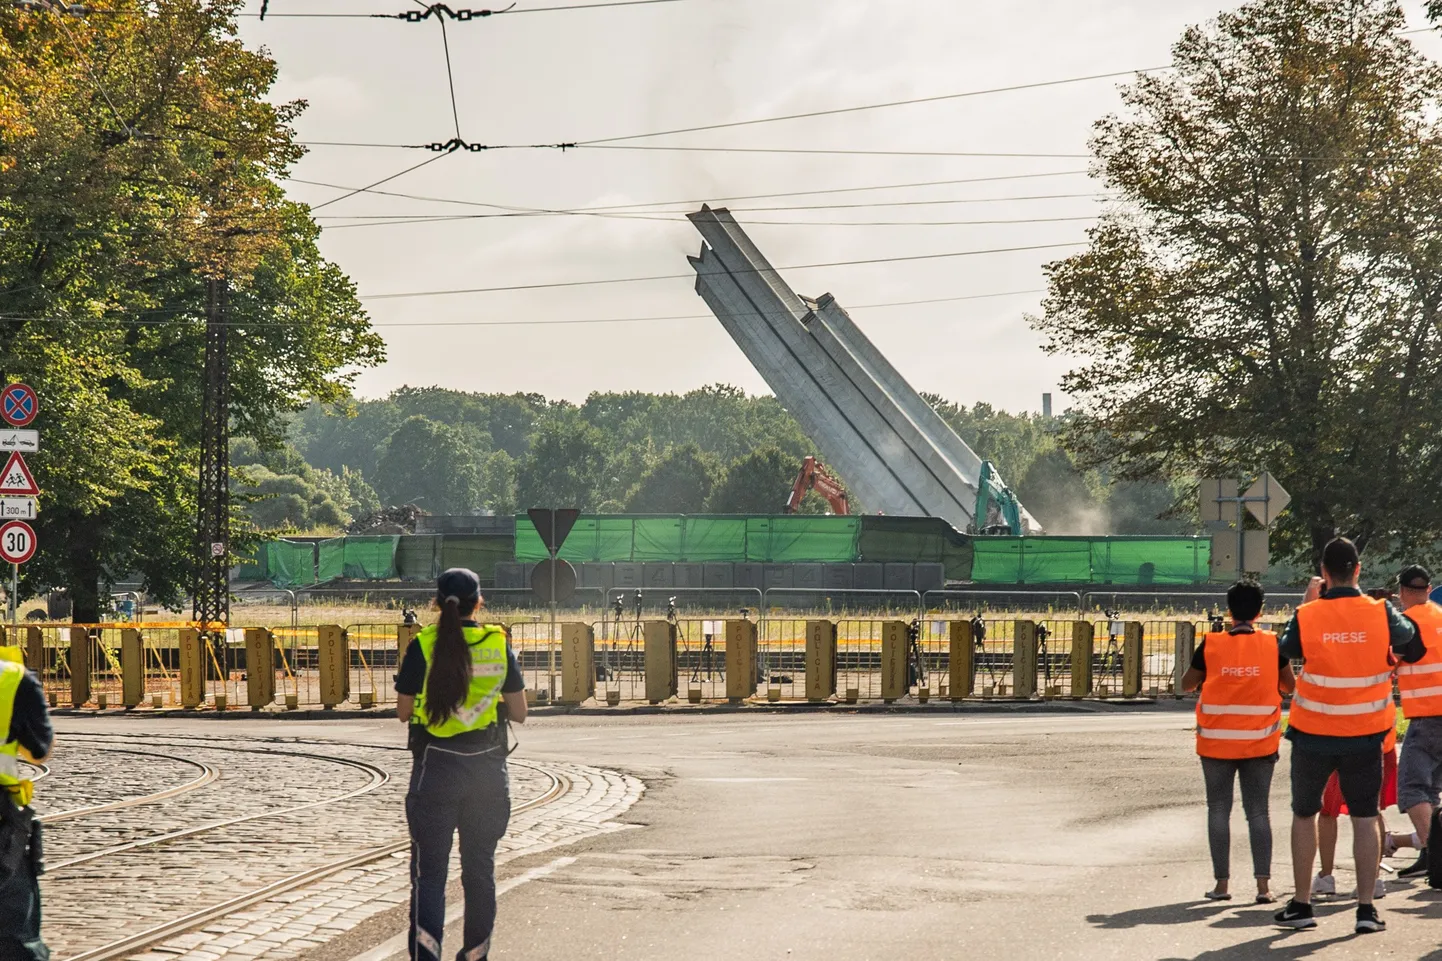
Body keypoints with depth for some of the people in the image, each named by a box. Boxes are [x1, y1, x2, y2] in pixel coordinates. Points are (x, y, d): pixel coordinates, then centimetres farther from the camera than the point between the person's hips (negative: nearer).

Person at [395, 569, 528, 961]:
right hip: (488, 768, 2)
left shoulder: (423, 646, -7)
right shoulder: (500, 645, -1)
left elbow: (403, 711, -1)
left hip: (437, 767, -2)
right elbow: (519, 713, 3)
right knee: (480, 868, 15)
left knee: (429, 870, 0)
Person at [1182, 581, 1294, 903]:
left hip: (1217, 742, -1)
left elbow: (1187, 684, 5)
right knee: (1258, 811, 5)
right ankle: (1263, 884, -3)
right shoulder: (1273, 644, -4)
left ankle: (1222, 883, 7)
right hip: (1260, 743, 1)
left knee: (1219, 810, 8)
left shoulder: (1211, 644, -6)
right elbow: (1289, 686, 7)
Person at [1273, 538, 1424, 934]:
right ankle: (1366, 908, 2)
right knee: (1365, 817, 7)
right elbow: (1412, 645, 8)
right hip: (1365, 735, 0)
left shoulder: (1307, 616, -12)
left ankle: (1301, 905, 16)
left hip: (1313, 733, 0)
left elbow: (1287, 648, 8)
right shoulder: (1380, 613, -8)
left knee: (1304, 814, 14)